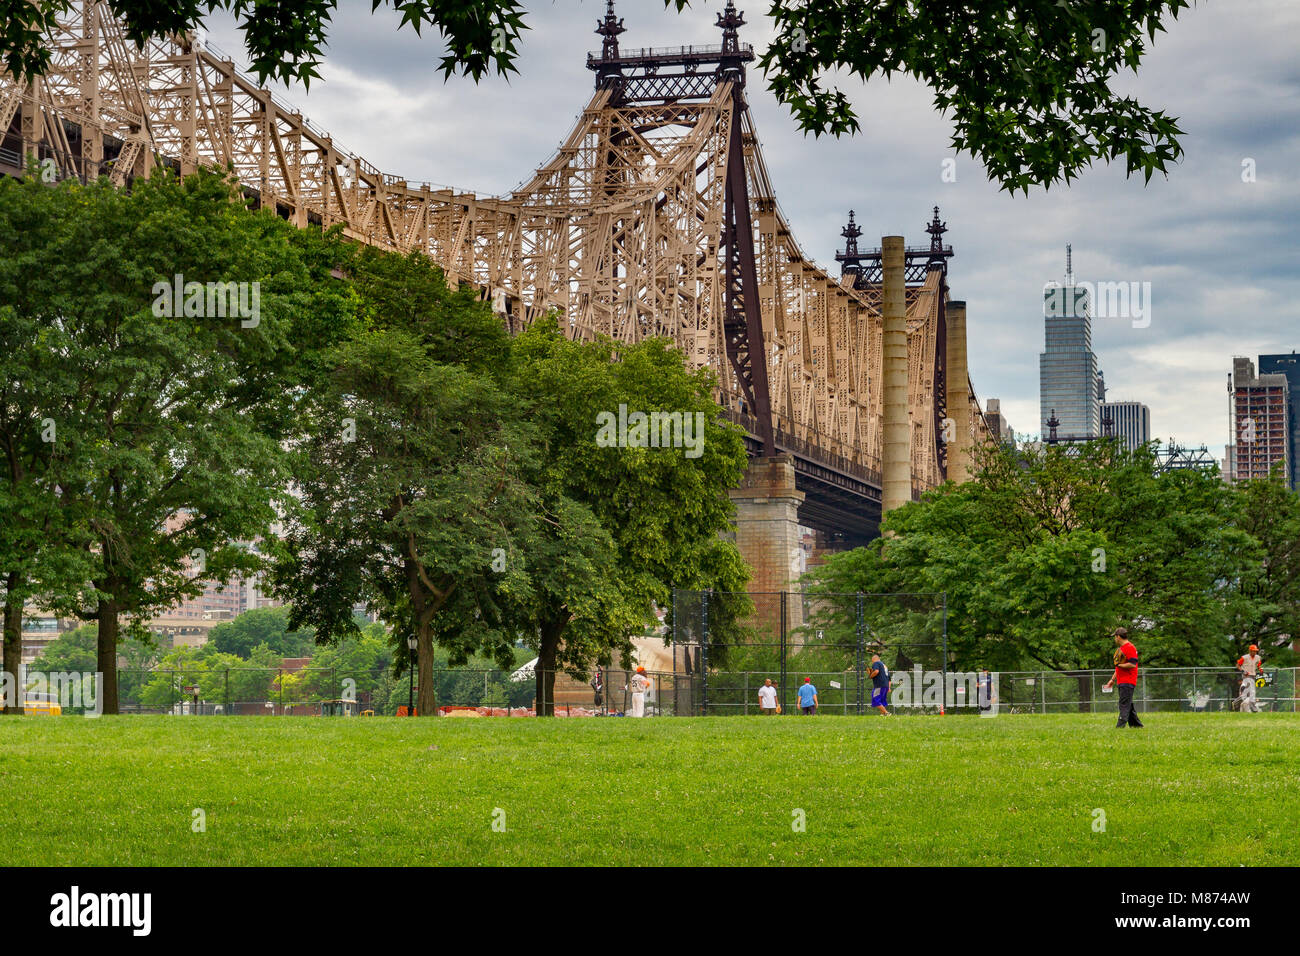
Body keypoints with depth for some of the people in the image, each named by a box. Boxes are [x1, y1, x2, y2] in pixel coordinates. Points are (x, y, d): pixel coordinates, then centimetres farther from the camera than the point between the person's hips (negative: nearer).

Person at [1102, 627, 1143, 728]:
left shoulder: (1130, 647, -11)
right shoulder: (1120, 648, 20)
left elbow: (1132, 664, -21)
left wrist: (1119, 665, -14)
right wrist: (1113, 680, 25)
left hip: (1128, 681, -10)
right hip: (1121, 681, 10)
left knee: (1124, 704, -15)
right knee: (1128, 705, 13)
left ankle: (1121, 725, -21)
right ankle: (1136, 724, 19)